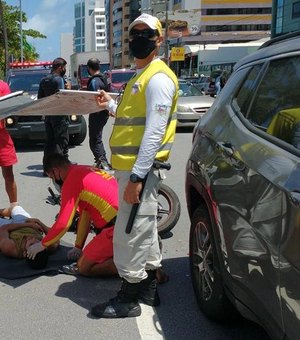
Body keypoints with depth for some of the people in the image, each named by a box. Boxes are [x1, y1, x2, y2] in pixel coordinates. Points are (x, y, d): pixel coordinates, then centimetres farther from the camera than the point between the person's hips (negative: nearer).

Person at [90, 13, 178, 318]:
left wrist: (137, 176, -25)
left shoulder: (157, 78, -14)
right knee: (143, 230, 17)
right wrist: (111, 105, 14)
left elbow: (155, 131, -22)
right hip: (133, 167, 11)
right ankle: (148, 289, 30)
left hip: (140, 169, -11)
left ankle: (128, 299, 10)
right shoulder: (141, 77, 19)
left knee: (129, 234, -3)